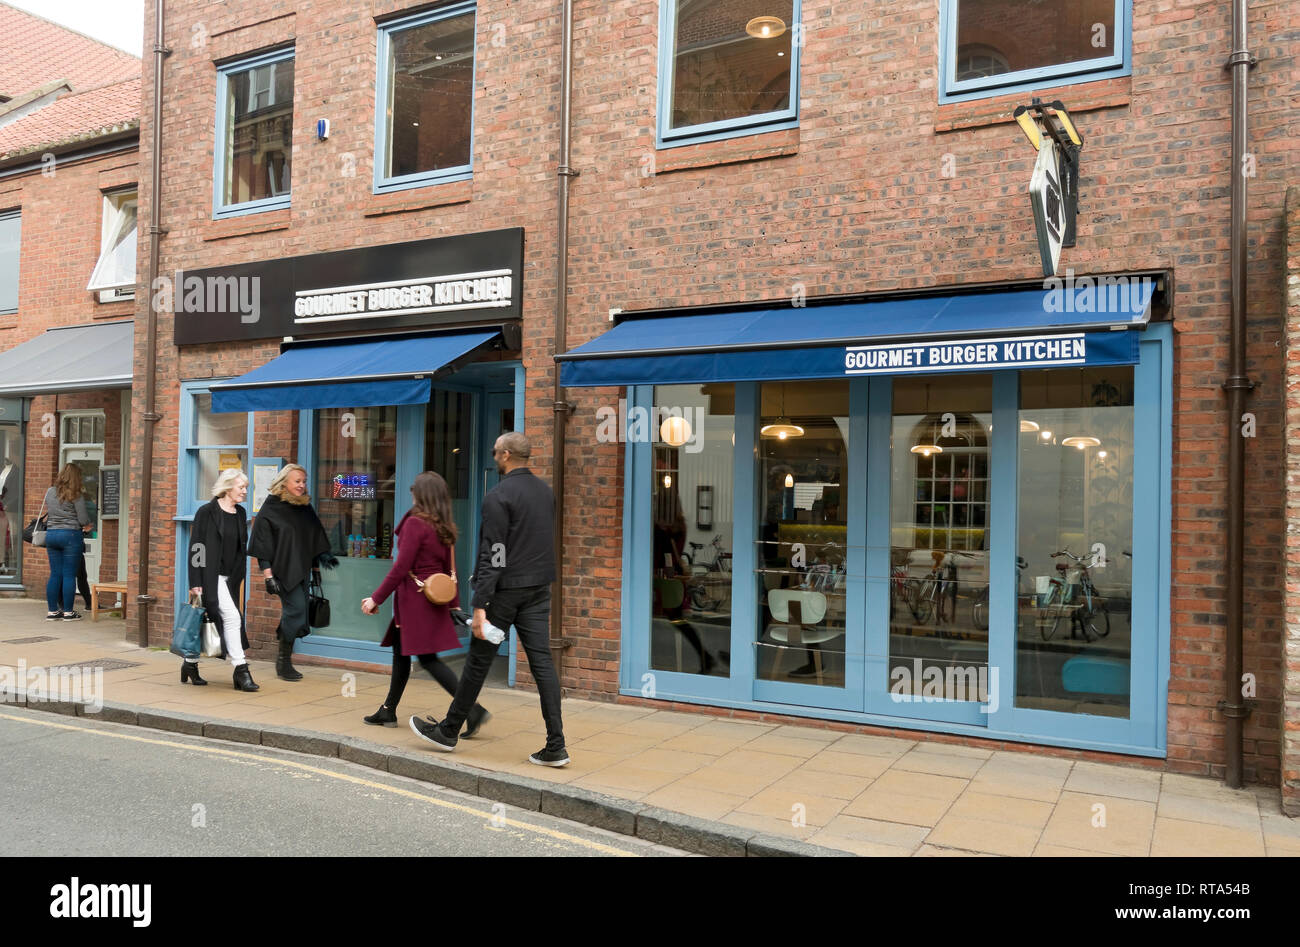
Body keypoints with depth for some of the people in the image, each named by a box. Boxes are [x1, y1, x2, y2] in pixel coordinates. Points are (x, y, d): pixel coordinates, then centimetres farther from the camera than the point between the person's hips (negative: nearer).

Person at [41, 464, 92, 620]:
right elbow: (83, 520, -10)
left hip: (51, 534, 6)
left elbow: (49, 512, 19)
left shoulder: (50, 492, 8)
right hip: (71, 535, -5)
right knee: (69, 575, 0)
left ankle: (52, 611, 13)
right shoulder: (76, 495, -9)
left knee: (55, 574, 10)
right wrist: (87, 524, 10)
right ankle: (68, 612, 3)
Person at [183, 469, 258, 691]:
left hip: (230, 578, 7)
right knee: (232, 617, -15)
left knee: (207, 622, 13)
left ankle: (190, 663, 28)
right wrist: (195, 582, -14)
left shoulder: (240, 513, 11)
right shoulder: (207, 512, -9)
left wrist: (239, 578, 16)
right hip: (211, 576, -7)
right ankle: (241, 669, -12)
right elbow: (195, 547, -10)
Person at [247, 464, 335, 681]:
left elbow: (316, 537, 23)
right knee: (296, 608, -14)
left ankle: (284, 663, 19)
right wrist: (268, 575, -14)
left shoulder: (305, 508, 13)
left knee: (294, 611, 7)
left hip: (302, 569, 7)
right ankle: (284, 661, -1)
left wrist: (323, 556, 12)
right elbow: (263, 544, -9)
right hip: (283, 569, -7)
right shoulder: (270, 508, -6)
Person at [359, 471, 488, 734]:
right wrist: (454, 605, 16)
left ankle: (473, 709, -12)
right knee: (401, 651, 19)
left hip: (415, 599, -9)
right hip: (434, 599, 9)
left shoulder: (415, 523, -15)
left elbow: (401, 567, -18)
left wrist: (376, 598, -11)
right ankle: (388, 711, 29)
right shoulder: (445, 528, 8)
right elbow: (450, 570, 11)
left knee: (427, 658, -7)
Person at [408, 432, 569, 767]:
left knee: (478, 660, 7)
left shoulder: (498, 496, -13)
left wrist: (480, 606, -18)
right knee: (542, 662, 4)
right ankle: (555, 746, 1)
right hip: (538, 588, 6)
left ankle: (448, 732, 24)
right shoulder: (546, 491, 10)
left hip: (505, 589, -6)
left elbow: (493, 555, -18)